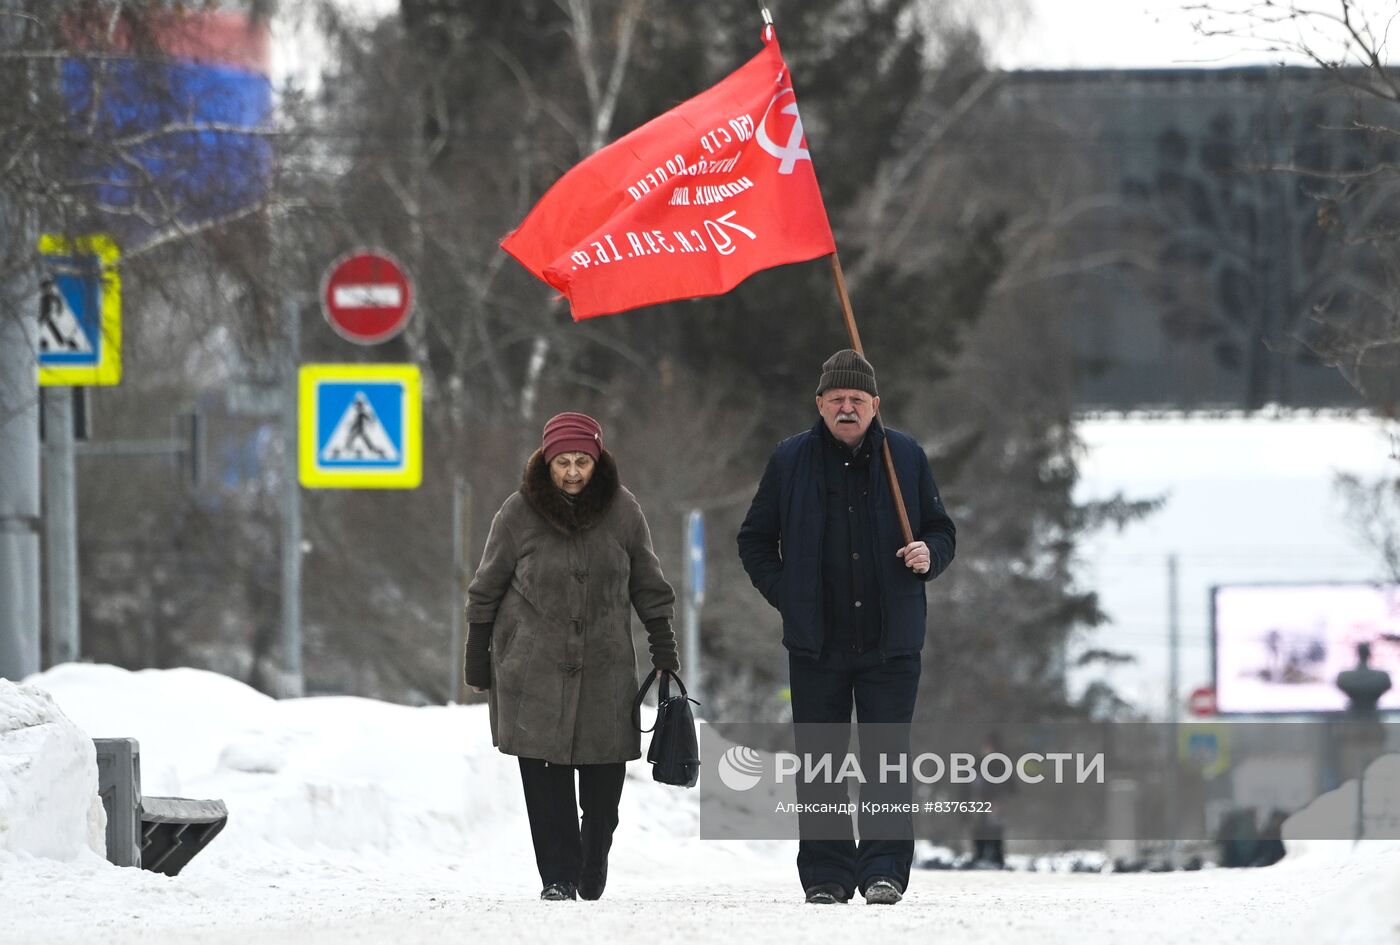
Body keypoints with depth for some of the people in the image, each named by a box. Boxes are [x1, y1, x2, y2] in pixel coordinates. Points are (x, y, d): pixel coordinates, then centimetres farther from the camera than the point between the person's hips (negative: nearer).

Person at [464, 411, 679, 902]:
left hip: (606, 665, 2)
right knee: (546, 775, -8)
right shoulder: (519, 513, -4)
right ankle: (558, 876, -3)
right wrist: (477, 655, 5)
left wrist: (663, 644, 11)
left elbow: (647, 584, 12)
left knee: (605, 770, 1)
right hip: (535, 665, -2)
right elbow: (487, 589, 5)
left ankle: (593, 872, 18)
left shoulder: (622, 510, 1)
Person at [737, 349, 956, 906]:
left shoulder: (906, 457, 5)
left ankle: (884, 870, -3)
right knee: (819, 762, 3)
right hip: (816, 641, 1)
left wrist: (929, 556, -8)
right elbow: (755, 540, 14)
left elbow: (941, 529, 14)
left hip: (890, 641, -1)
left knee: (886, 757, -5)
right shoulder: (791, 461, 5)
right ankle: (825, 875, 8)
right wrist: (784, 594, 1)